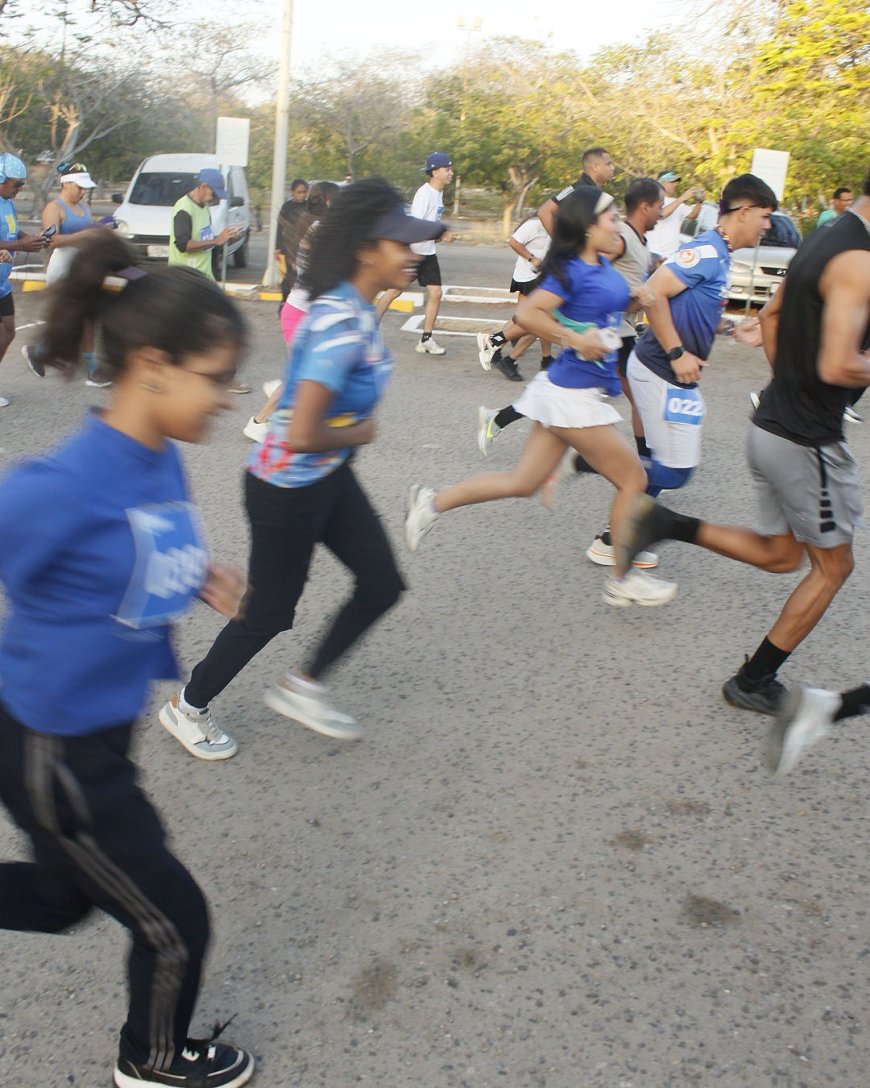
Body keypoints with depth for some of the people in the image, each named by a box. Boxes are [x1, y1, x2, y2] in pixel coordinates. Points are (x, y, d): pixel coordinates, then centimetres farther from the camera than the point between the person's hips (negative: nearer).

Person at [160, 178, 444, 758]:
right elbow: (303, 435, -33)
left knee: (383, 584, 11)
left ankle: (303, 686, 30)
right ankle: (188, 707, 32)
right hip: (288, 490, -9)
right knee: (269, 613, 8)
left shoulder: (357, 311, 0)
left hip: (330, 478, 9)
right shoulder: (343, 326, -29)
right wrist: (359, 434, -15)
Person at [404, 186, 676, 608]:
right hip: (574, 395, -9)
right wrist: (575, 338, -25)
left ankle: (432, 502, 17)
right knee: (633, 480, 2)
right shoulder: (572, 271, -17)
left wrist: (646, 294, 10)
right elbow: (527, 313, -26)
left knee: (523, 482, 13)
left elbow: (619, 306, 27)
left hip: (574, 393, 9)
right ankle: (622, 582, 15)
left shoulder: (603, 267, 10)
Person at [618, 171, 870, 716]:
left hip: (773, 425, 9)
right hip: (808, 441, -9)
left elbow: (772, 314, 22)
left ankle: (665, 524, 8)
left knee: (779, 554, 21)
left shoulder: (822, 242, 9)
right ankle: (754, 683, 17)